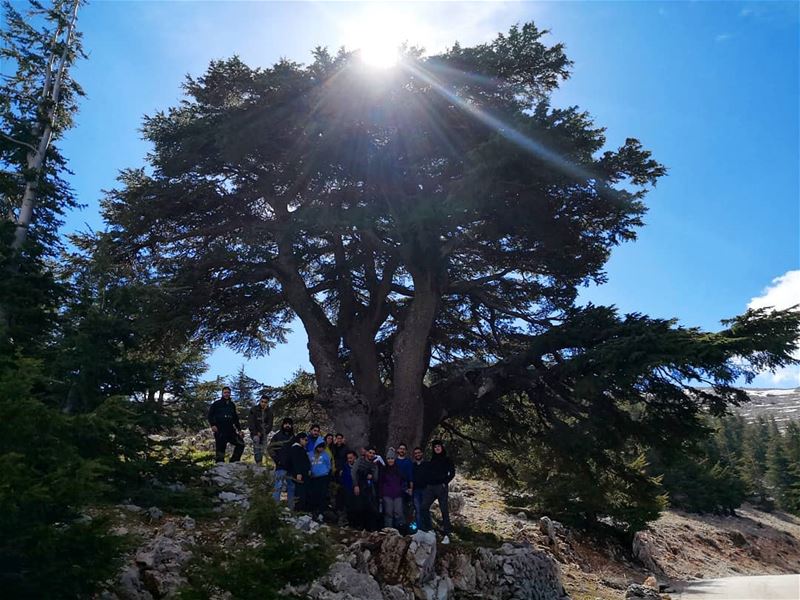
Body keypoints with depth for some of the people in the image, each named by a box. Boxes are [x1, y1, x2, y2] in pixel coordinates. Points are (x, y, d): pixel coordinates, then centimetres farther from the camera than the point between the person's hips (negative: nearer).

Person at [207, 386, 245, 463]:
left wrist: (239, 429, 16)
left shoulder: (232, 405, 16)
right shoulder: (216, 404, 2)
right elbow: (210, 415, -2)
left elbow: (235, 418, 21)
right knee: (220, 448, -4)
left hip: (230, 430, 5)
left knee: (241, 443, -1)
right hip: (220, 431, -5)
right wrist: (213, 425, -16)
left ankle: (234, 460, 7)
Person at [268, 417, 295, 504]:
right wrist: (277, 459, -10)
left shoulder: (293, 438, 13)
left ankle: (290, 505, 21)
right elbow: (270, 448, -2)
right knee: (278, 486, -12)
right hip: (281, 466, -5)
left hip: (291, 466, 5)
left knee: (291, 486, 11)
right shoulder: (277, 436, 0)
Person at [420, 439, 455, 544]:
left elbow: (452, 473, -2)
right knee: (424, 507, 0)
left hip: (441, 487, -5)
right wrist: (426, 483, 5)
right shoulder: (431, 460, 16)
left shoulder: (447, 459, 3)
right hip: (430, 487, 5)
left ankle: (447, 535, -2)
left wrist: (445, 482, -9)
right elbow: (427, 473, 18)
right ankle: (428, 529, 14)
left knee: (444, 510, -5)